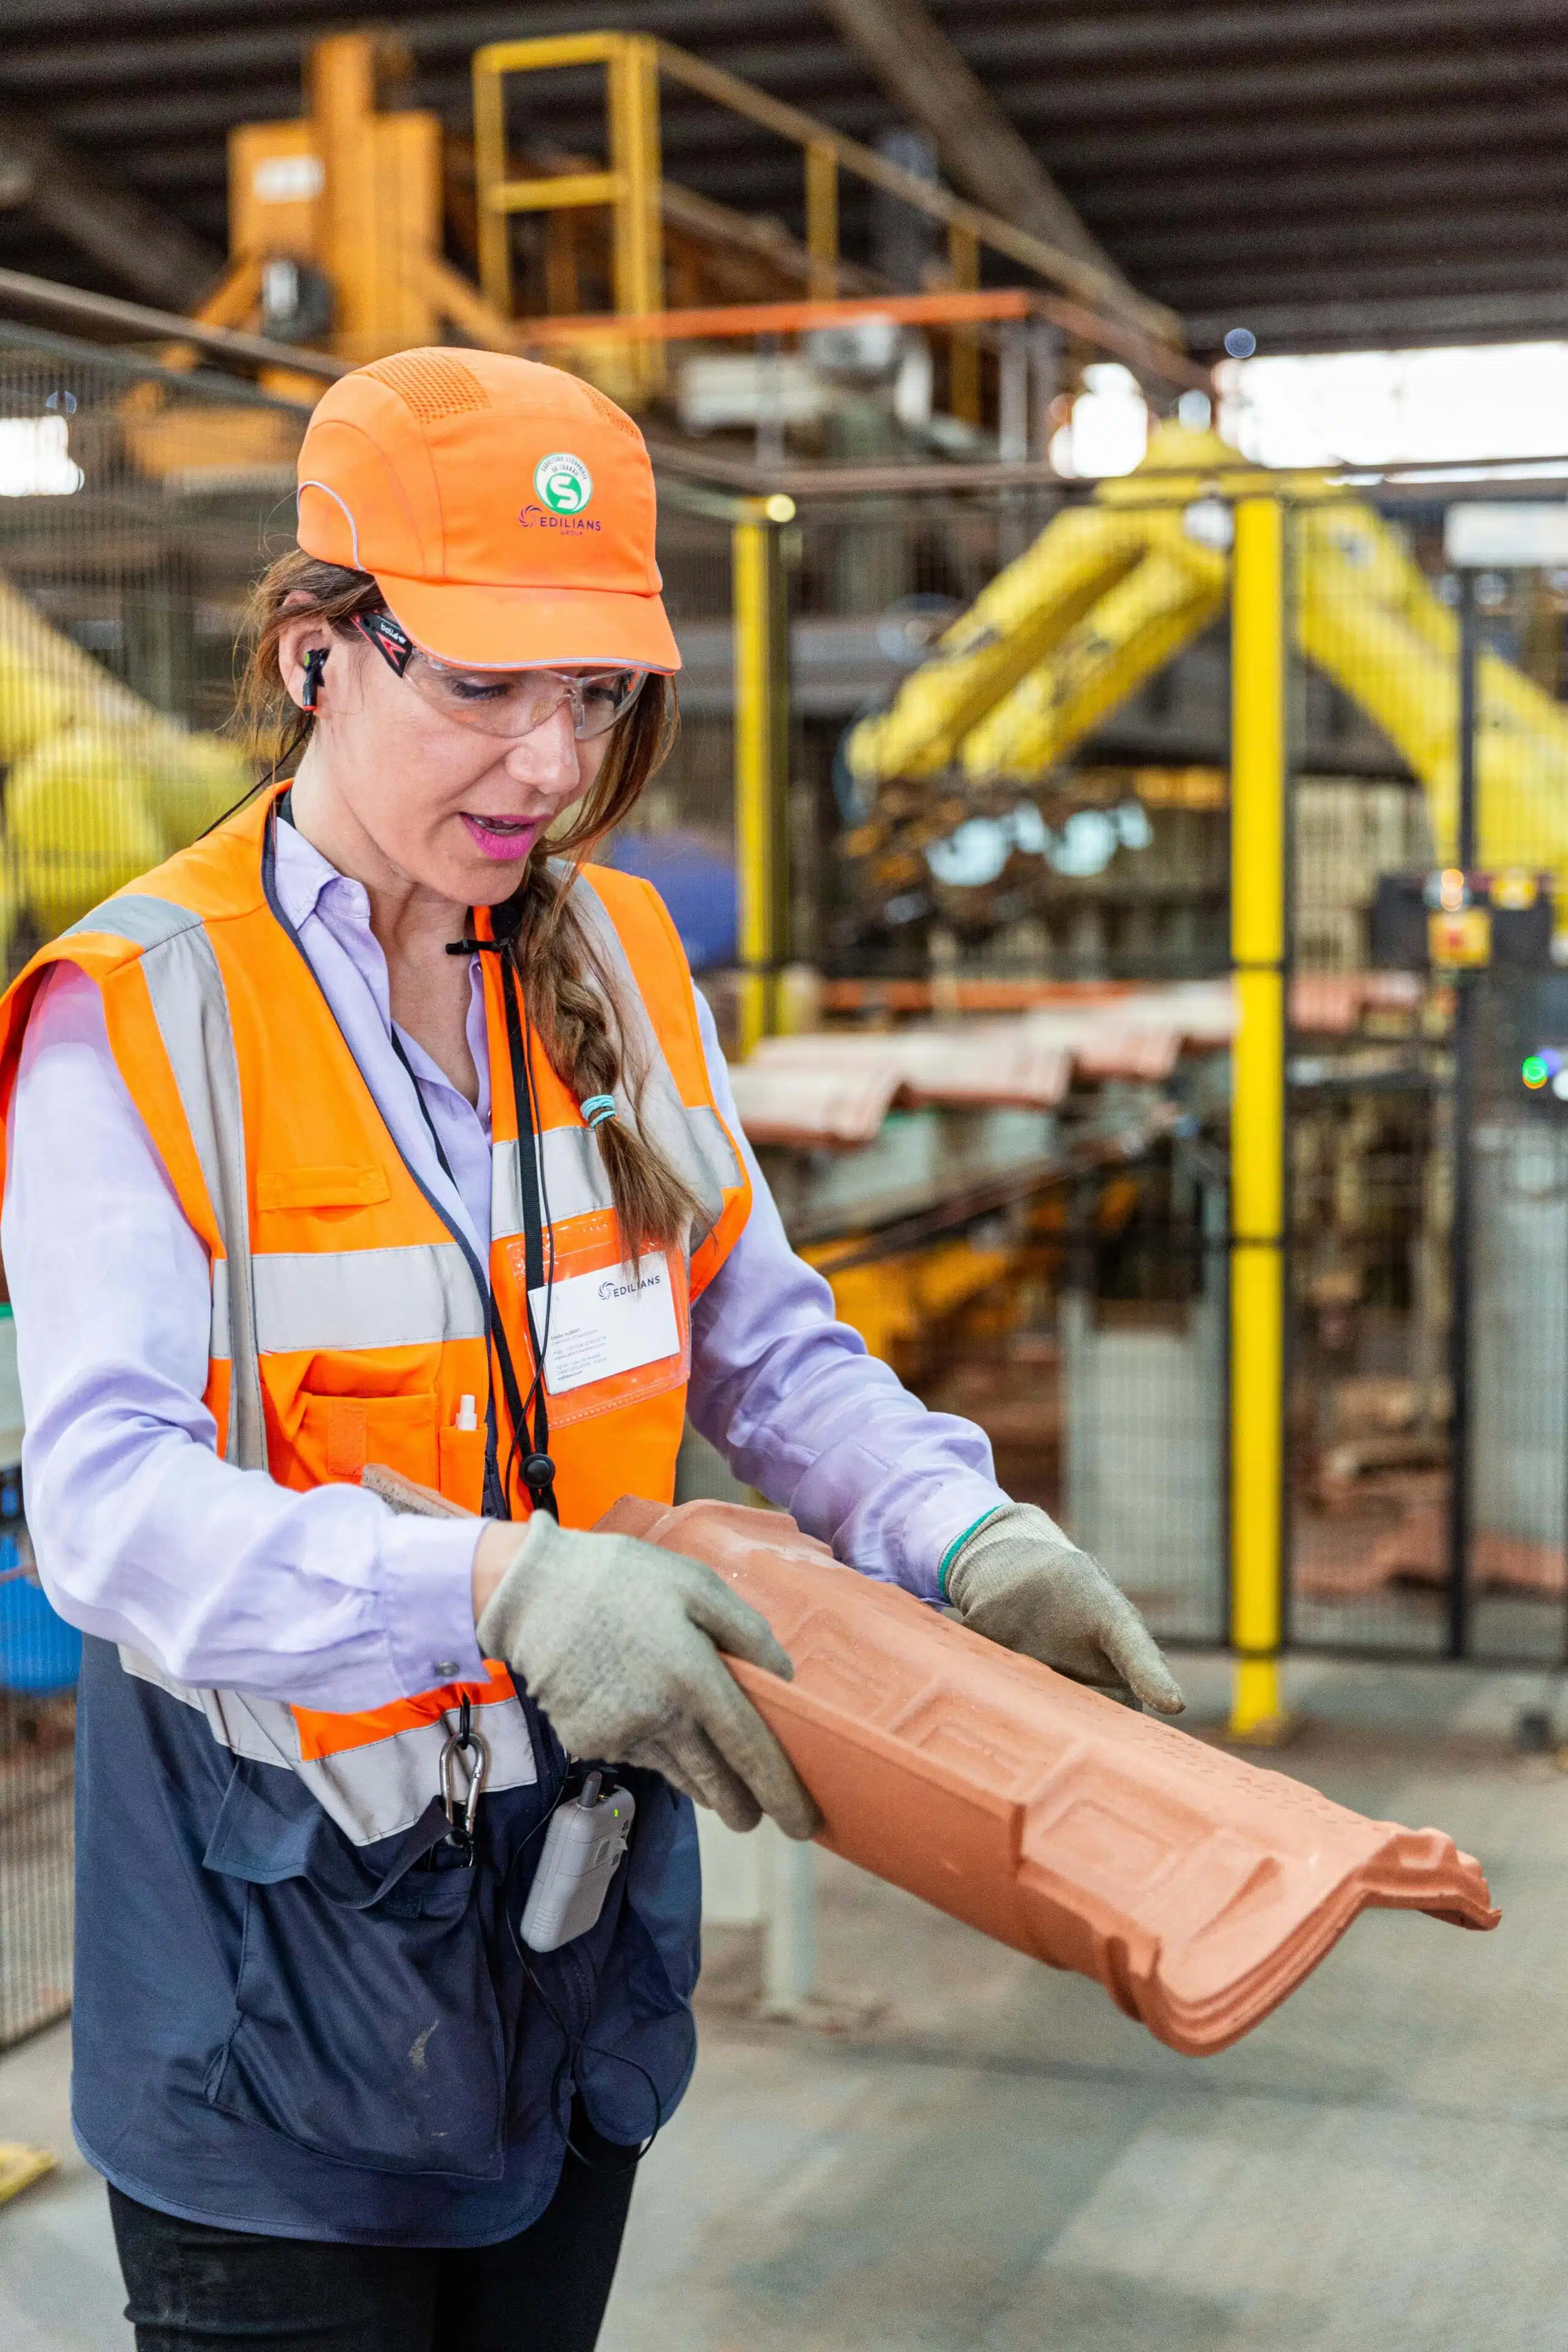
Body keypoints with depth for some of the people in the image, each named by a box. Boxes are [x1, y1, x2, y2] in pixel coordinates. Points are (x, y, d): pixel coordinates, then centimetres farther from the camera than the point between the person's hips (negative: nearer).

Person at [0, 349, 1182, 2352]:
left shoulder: (620, 967, 2)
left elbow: (769, 1350, 4)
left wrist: (965, 1539, -15)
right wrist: (495, 1585, -38)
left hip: (582, 1917, 5)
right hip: (277, 1943, -5)